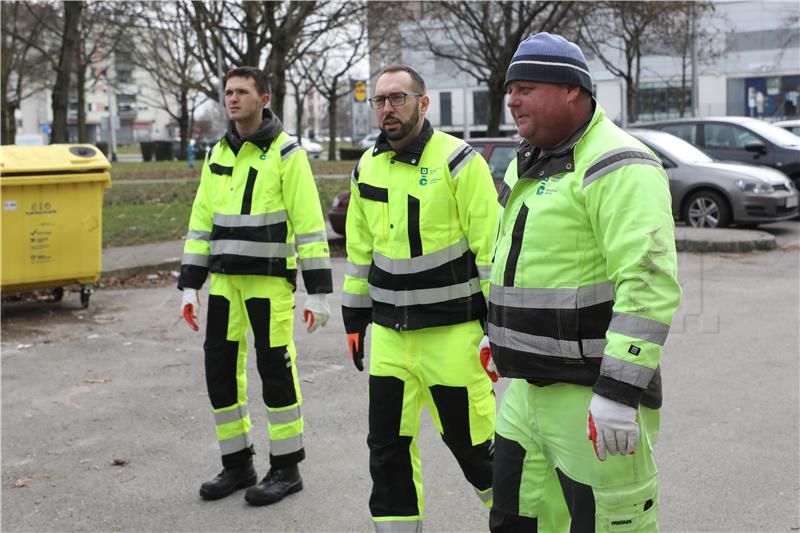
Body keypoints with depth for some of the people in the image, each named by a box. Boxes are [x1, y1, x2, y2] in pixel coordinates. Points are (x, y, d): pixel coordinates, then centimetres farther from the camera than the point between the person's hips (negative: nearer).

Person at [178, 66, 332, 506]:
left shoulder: (286, 153, -6)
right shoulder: (217, 155, 12)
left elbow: (309, 226, -9)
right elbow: (200, 224, 15)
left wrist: (318, 291, -12)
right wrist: (189, 286, 10)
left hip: (269, 280, -6)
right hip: (224, 280, 6)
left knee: (275, 370, -1)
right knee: (220, 370, 8)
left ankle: (286, 468, 13)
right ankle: (237, 465, 23)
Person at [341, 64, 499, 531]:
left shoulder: (458, 161, -10)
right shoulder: (368, 167, 9)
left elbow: (491, 249, -11)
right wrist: (355, 320, 16)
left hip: (451, 330, -5)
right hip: (389, 333, 6)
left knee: (470, 438, 5)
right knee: (387, 444, 9)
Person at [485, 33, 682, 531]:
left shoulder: (618, 167, -16)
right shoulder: (528, 164, 15)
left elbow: (650, 284, -24)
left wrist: (618, 392, -28)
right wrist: (501, 336, 27)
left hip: (590, 396, -9)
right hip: (527, 391, 9)